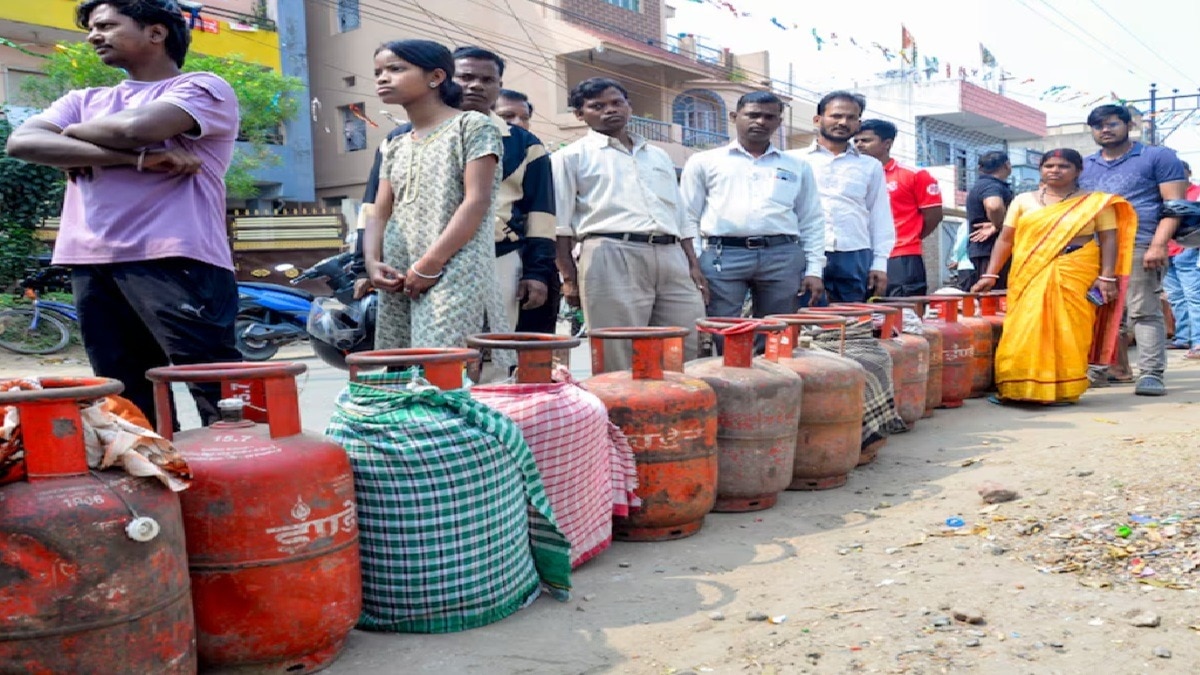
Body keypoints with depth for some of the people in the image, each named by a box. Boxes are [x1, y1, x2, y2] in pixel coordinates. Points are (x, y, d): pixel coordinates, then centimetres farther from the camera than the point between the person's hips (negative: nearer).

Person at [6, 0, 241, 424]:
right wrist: (139, 159, -8)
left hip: (174, 261, -6)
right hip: (94, 265, 7)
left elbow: (136, 128, -13)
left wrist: (74, 132, 8)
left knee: (224, 401, -11)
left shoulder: (203, 88, 6)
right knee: (129, 407, 9)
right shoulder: (84, 101, 23)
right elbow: (22, 142, 3)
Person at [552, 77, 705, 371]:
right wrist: (569, 277, -7)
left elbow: (682, 218, 23)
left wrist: (694, 266, 12)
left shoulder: (658, 156, 24)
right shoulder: (571, 157, 9)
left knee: (691, 352, 1)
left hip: (671, 257, 5)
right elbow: (561, 224, 2)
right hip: (611, 257, -5)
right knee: (618, 359, -7)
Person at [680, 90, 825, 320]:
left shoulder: (797, 167, 17)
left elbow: (811, 222, 16)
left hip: (784, 257, 2)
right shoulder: (704, 162, 11)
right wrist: (692, 267, -2)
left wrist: (814, 270, 7)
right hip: (722, 255, -2)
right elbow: (688, 218, 8)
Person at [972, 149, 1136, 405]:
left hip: (1076, 275, -2)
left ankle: (1062, 390, 5)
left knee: (1068, 331, -3)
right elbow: (1005, 239, 9)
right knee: (1024, 331, -3)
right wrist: (991, 275, 2)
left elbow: (1109, 240, 2)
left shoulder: (1096, 202, 5)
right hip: (1029, 275, 2)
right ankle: (1018, 388, 3)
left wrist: (1107, 277, -9)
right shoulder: (1023, 201, 10)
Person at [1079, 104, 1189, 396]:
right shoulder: (1084, 166, 21)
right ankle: (1098, 369, 12)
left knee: (1145, 311, -7)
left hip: (1138, 247, -5)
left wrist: (1159, 244, -13)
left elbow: (1174, 204, -1)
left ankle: (1151, 374, -6)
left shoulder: (1159, 157, 7)